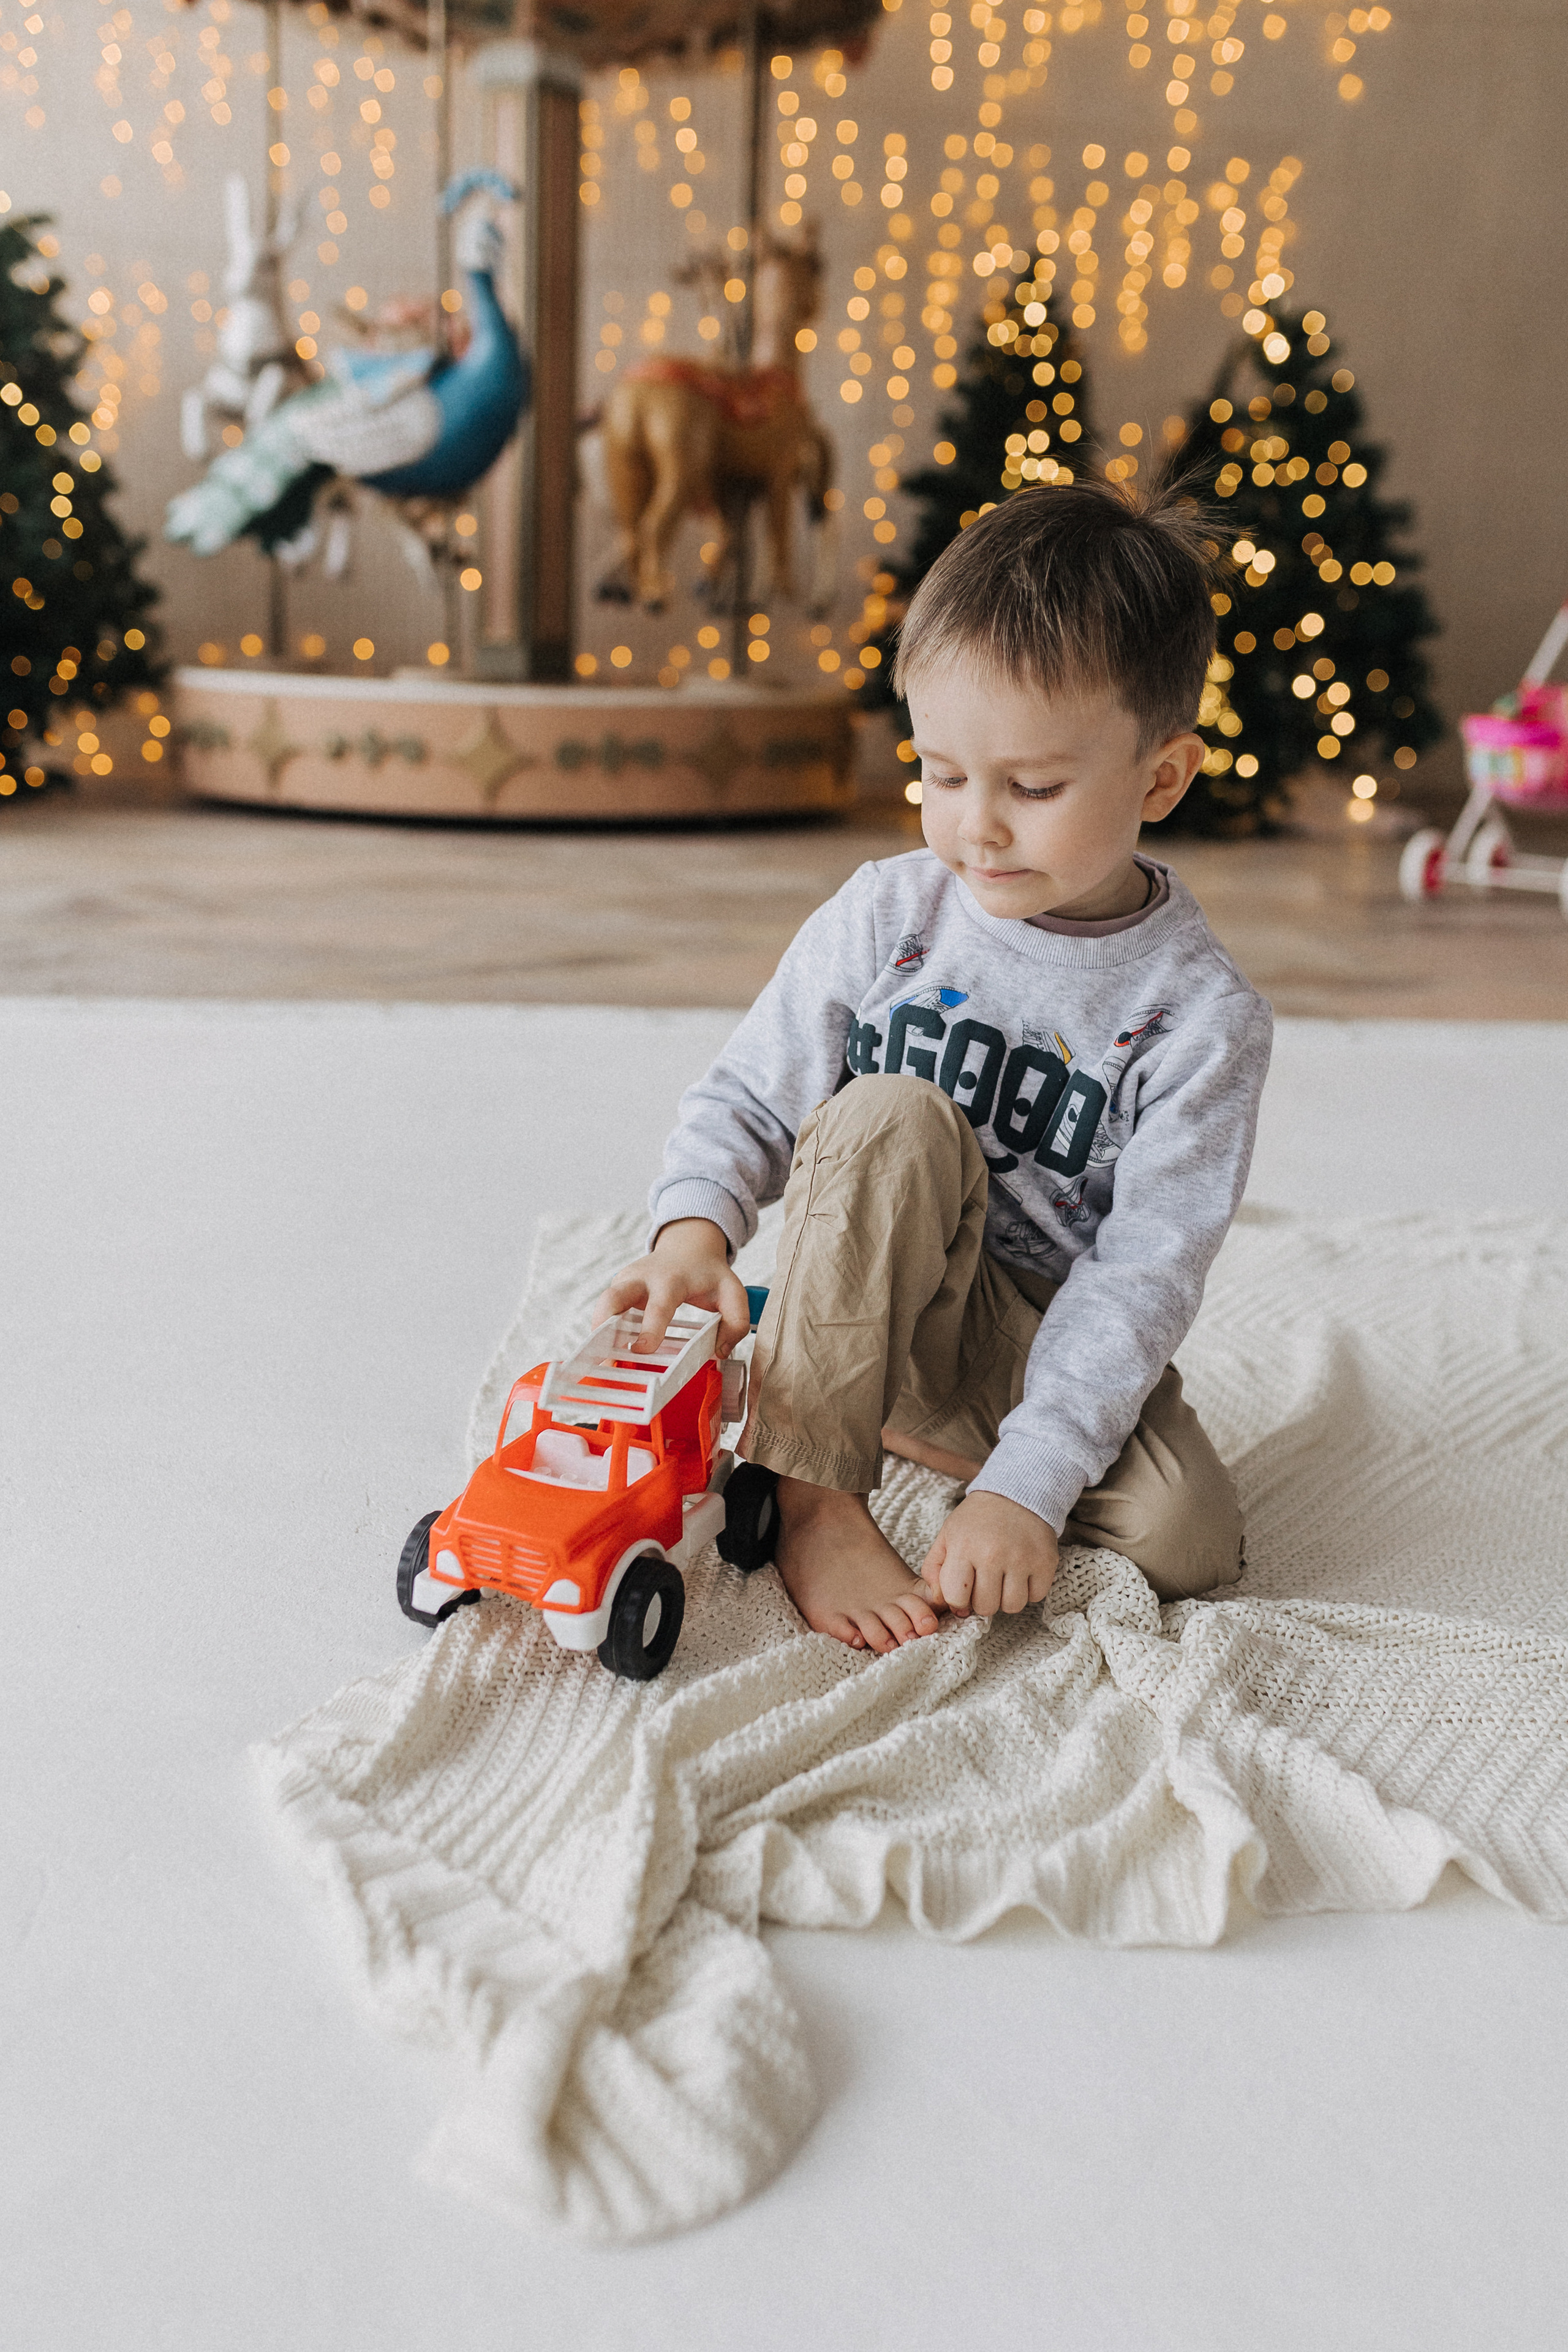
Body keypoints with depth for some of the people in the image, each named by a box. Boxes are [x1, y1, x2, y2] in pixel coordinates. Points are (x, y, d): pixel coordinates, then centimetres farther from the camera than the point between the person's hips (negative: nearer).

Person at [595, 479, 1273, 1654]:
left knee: (1190, 1542, -23)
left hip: (1057, 1341, 1)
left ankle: (928, 1433, 1)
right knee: (892, 1117, -30)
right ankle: (810, 1492, -23)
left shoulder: (1203, 1015, -14)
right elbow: (748, 1097, -2)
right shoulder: (883, 918, -8)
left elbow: (1143, 1269, -19)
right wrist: (696, 1227, -25)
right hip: (862, 1307, 0)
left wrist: (1026, 1483, -27)